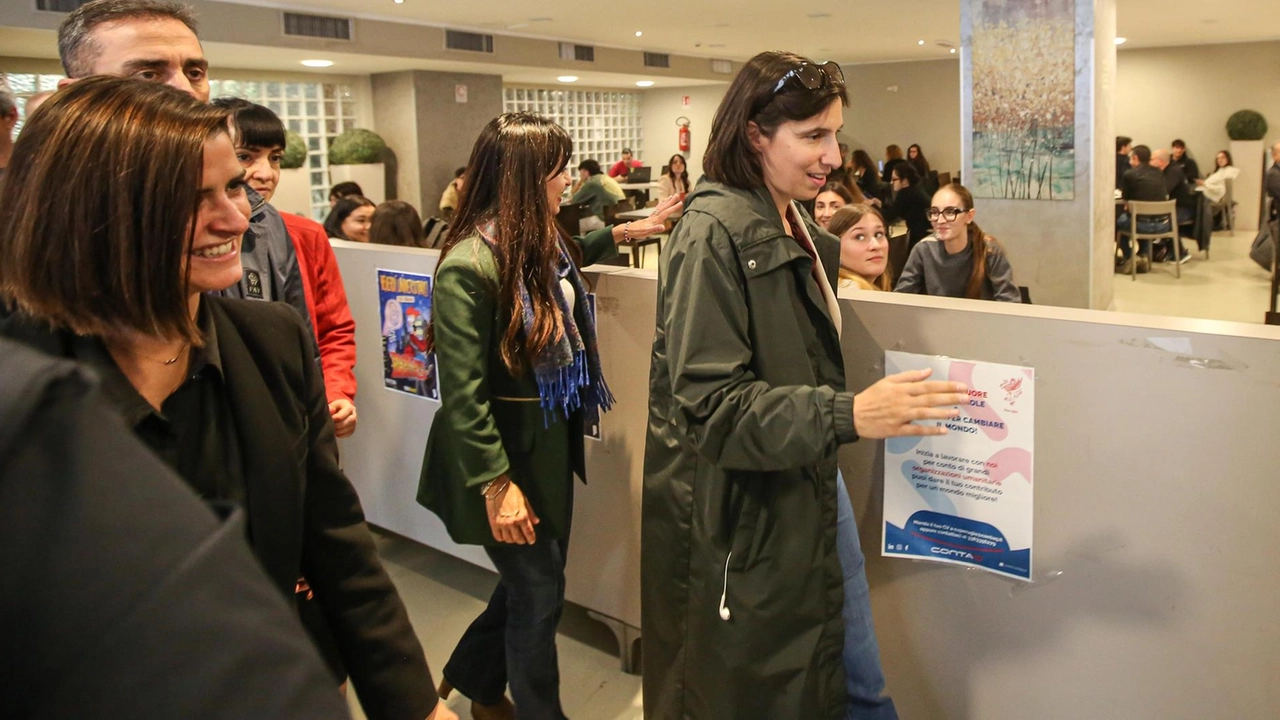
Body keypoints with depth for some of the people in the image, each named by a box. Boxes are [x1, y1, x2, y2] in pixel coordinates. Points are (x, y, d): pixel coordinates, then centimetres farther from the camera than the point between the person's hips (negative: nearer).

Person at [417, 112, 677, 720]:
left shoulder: (543, 244, 3)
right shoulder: (469, 266, -22)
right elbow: (462, 394, -22)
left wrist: (625, 231, 27)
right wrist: (497, 484, -21)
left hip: (552, 441, 9)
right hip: (506, 452, -8)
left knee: (532, 580, 20)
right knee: (539, 594, 5)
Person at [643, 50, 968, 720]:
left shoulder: (794, 224, 10)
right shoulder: (714, 232, -18)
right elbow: (707, 405, -26)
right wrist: (847, 414, -34)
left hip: (808, 483, 9)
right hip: (740, 514, -8)